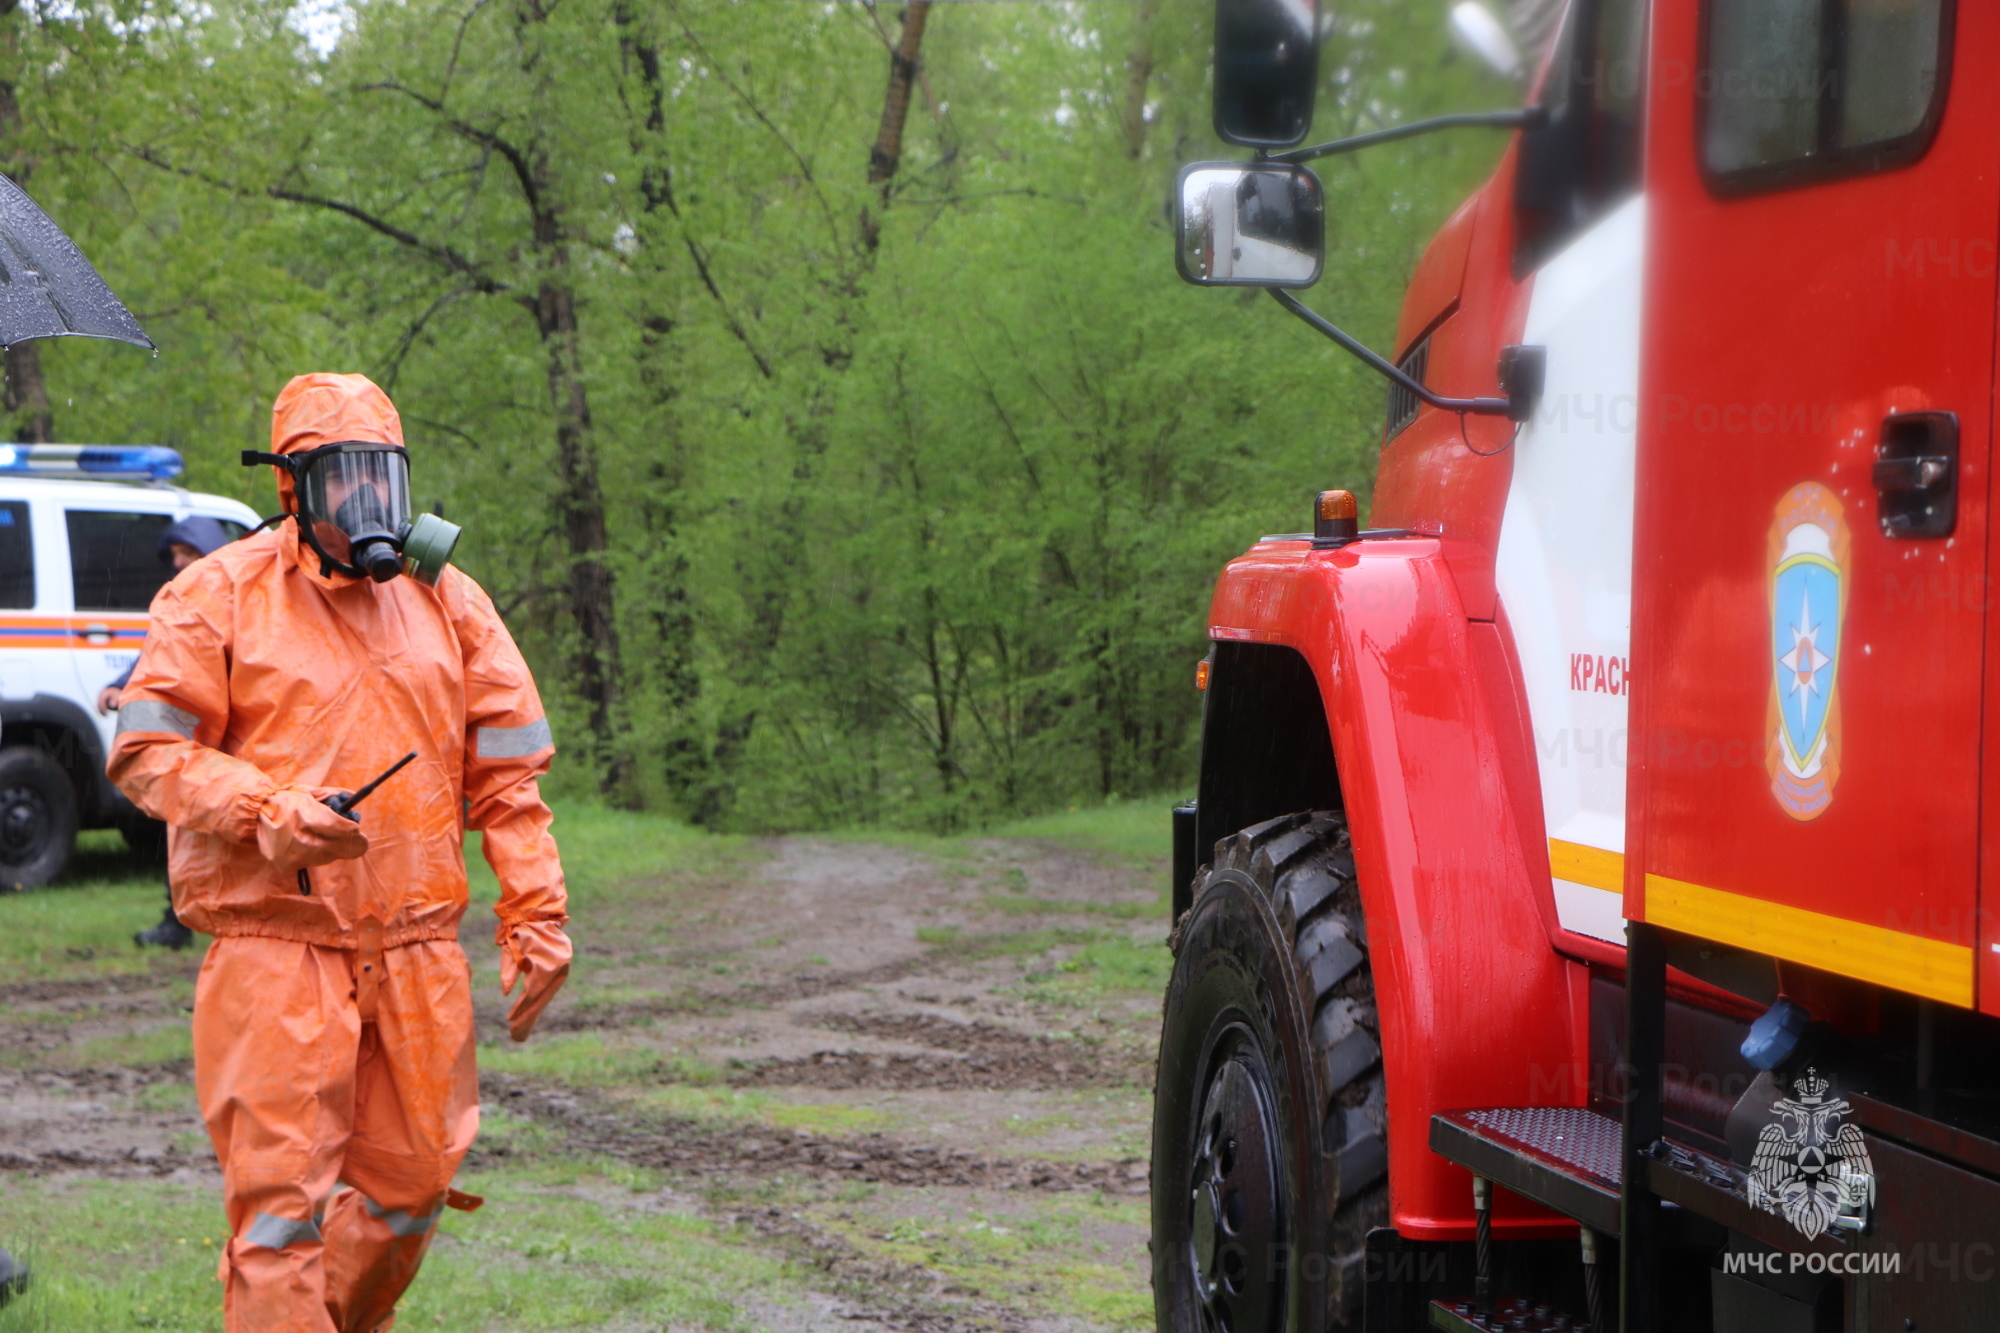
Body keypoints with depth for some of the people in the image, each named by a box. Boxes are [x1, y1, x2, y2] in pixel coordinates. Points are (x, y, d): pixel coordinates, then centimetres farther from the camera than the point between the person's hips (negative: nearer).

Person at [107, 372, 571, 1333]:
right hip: (275, 950, -4)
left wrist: (536, 916, 7)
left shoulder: (447, 602, 12)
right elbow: (145, 753, -4)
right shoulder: (220, 597, 0)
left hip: (418, 954, 4)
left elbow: (507, 774, 14)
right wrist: (267, 812, -19)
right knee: (281, 1202, -7)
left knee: (409, 1187, 10)